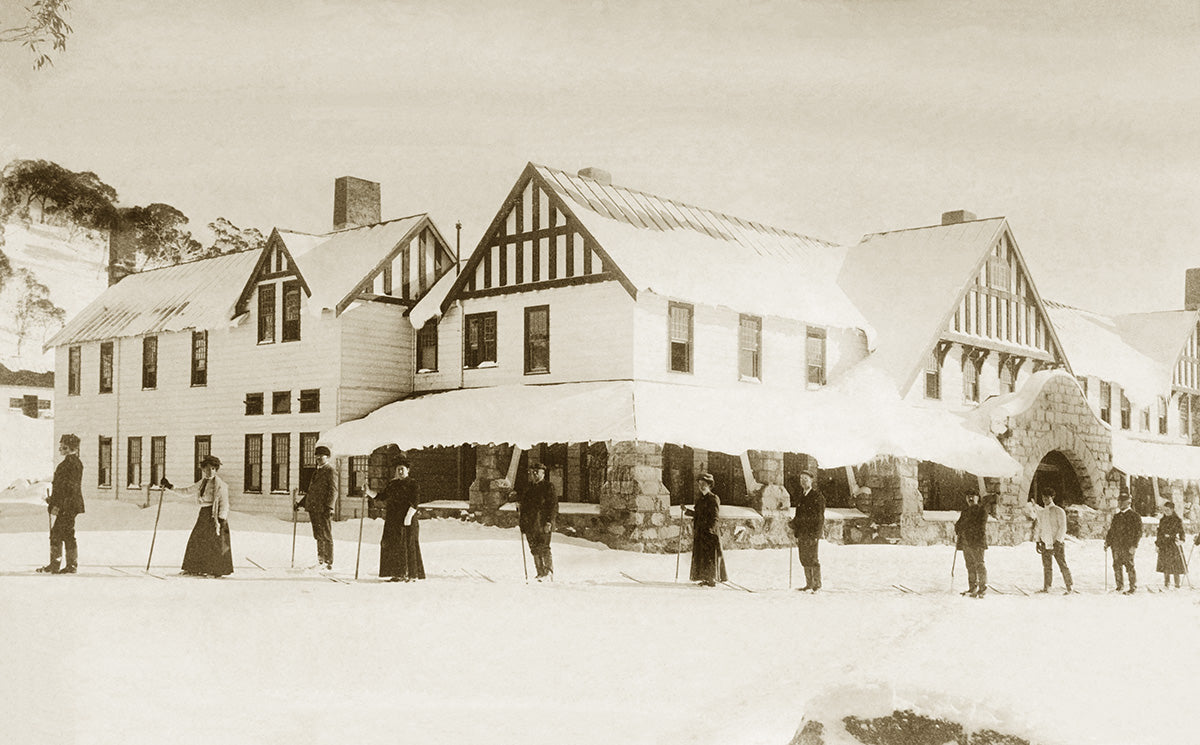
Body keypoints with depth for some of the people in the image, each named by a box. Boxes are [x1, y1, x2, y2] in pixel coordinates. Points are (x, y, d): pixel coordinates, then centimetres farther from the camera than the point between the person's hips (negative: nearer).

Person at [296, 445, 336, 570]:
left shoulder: (330, 470, -3)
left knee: (327, 537, -5)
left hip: (324, 509, -8)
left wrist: (328, 506, -22)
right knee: (318, 536, 13)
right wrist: (300, 504, 22)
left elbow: (333, 490, -12)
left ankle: (329, 563, -2)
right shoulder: (316, 472, 22)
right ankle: (320, 561, 20)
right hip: (313, 508, 8)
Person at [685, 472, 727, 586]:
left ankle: (712, 579, -2)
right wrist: (687, 511, 14)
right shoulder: (699, 499, 16)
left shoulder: (714, 499, -6)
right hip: (699, 531, 8)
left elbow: (714, 517, -11)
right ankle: (705, 578, 11)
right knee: (700, 555, 6)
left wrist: (710, 529, -19)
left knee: (710, 555, -5)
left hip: (709, 531, -7)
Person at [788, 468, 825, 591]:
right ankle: (809, 584, 14)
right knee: (804, 559, 7)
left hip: (812, 532, -6)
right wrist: (796, 534, 13)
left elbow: (820, 517, -8)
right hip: (802, 532, 6)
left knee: (813, 559, -6)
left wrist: (816, 535, -14)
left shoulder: (817, 496, -5)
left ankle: (817, 584, 0)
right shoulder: (799, 495, 14)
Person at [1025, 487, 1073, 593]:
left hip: (1057, 542, -5)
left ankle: (1069, 588, -4)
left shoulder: (1058, 511, -1)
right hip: (1045, 543, 5)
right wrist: (1037, 541, 11)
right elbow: (1037, 527, 19)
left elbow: (1062, 528, -6)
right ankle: (1046, 587, 8)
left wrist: (1058, 541, -13)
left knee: (1063, 565, -6)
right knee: (1046, 566, 5)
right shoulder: (1041, 512, 14)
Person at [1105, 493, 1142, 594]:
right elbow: (1111, 530, 24)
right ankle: (1120, 587, 14)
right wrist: (1108, 542, 12)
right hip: (1116, 546, 6)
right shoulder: (1116, 516, 18)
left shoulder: (1134, 516, -1)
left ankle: (1133, 588, 3)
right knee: (1117, 566, 5)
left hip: (1128, 547, -6)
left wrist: (1134, 545, -14)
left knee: (1129, 566, -4)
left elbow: (1138, 532, -6)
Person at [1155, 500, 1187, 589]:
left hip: (1174, 545, -5)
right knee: (1165, 568, 7)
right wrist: (1157, 543, 13)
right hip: (1163, 547, 5)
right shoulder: (1162, 520, 13)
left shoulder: (1177, 520, -3)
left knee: (1175, 568, -4)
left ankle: (1177, 585, 2)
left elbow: (1181, 532, -5)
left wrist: (1181, 540, -23)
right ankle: (1166, 584, 14)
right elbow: (1159, 533, 19)